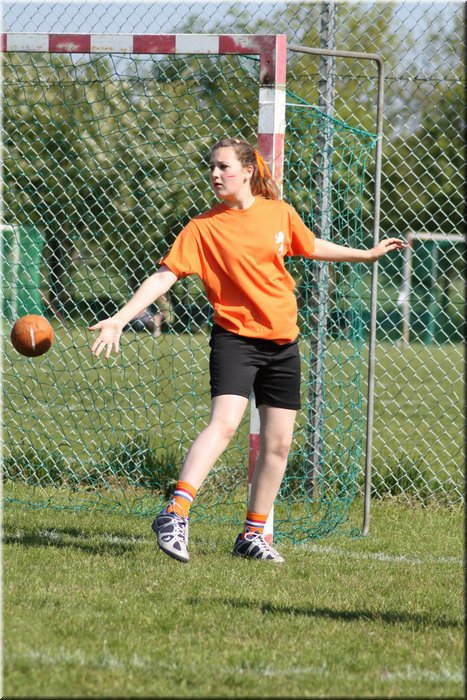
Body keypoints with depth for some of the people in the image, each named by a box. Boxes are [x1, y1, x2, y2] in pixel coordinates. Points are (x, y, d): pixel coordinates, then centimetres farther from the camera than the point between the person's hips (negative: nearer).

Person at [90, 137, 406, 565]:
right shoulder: (203, 228, -6)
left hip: (282, 341, 4)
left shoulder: (279, 213, 3)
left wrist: (367, 255, 29)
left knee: (278, 442, 4)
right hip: (236, 337, -4)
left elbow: (312, 247, 23)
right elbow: (164, 277, -10)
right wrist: (119, 320, -19)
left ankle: (253, 536, 16)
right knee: (223, 423, -25)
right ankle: (175, 516, -31)